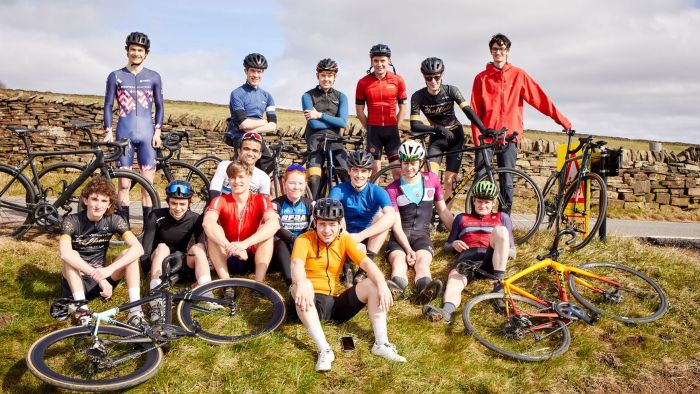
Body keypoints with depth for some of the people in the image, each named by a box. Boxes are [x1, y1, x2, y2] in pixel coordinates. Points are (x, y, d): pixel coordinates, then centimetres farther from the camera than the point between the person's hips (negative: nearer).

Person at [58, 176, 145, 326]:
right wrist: (98, 276, -44)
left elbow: (138, 249, -25)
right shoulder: (72, 221, -18)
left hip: (101, 280, 2)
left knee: (130, 253, -20)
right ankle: (82, 310, -32)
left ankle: (135, 310, -28)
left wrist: (109, 269, -38)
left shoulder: (114, 220, -11)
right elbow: (64, 253, -38)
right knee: (71, 255, -30)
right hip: (75, 284, -2)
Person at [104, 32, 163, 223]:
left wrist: (157, 131, -1)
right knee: (124, 184, -1)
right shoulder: (116, 76, 8)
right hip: (124, 133, 0)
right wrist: (108, 131, -1)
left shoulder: (154, 77, 9)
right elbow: (108, 105, 9)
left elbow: (159, 106, 11)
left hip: (147, 134, 0)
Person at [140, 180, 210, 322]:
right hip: (158, 264, -1)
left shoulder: (195, 219, -13)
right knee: (162, 247, -33)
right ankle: (156, 302, -42)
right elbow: (145, 249, -23)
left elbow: (202, 247, -20)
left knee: (197, 248, -28)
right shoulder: (156, 217, -18)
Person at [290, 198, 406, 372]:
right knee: (303, 286, -37)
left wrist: (382, 284, -29)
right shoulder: (304, 239, -7)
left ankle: (381, 344, -20)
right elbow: (297, 264, -27)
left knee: (373, 284, -15)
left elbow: (366, 262, -10)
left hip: (335, 302, 4)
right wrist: (301, 284, -50)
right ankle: (324, 349, -39)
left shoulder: (344, 240, 4)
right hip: (312, 302, -3)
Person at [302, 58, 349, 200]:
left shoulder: (341, 97, 10)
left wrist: (320, 115, -10)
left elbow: (343, 122, -4)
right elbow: (313, 123, -10)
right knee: (314, 179, -17)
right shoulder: (308, 96, 1)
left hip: (334, 140, 2)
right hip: (315, 140, -2)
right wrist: (334, 122, -2)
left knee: (348, 177, -14)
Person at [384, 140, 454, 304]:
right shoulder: (392, 190, 2)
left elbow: (443, 211, 18)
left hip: (422, 234, 1)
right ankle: (396, 287, -64)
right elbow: (396, 225, -6)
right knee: (398, 258, -33)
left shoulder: (432, 180, 10)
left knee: (422, 259, -32)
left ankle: (425, 289, -63)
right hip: (399, 236, -1)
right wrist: (408, 249, -21)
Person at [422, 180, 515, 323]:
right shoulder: (462, 218, 33)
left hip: (490, 258, 0)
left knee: (500, 230, -30)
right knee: (454, 279, -35)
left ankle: (499, 284, -37)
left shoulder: (501, 217, 28)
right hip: (466, 256, 0)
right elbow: (447, 245, 29)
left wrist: (500, 247, -2)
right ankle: (447, 311, -68)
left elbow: (512, 252, 21)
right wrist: (454, 244, 5)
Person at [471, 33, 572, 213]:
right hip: (486, 136, 0)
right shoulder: (481, 78, 7)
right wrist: (477, 138, -5)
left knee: (507, 183, 2)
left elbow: (540, 99, 6)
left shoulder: (518, 75, 7)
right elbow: (475, 111, 4)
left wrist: (562, 120, 2)